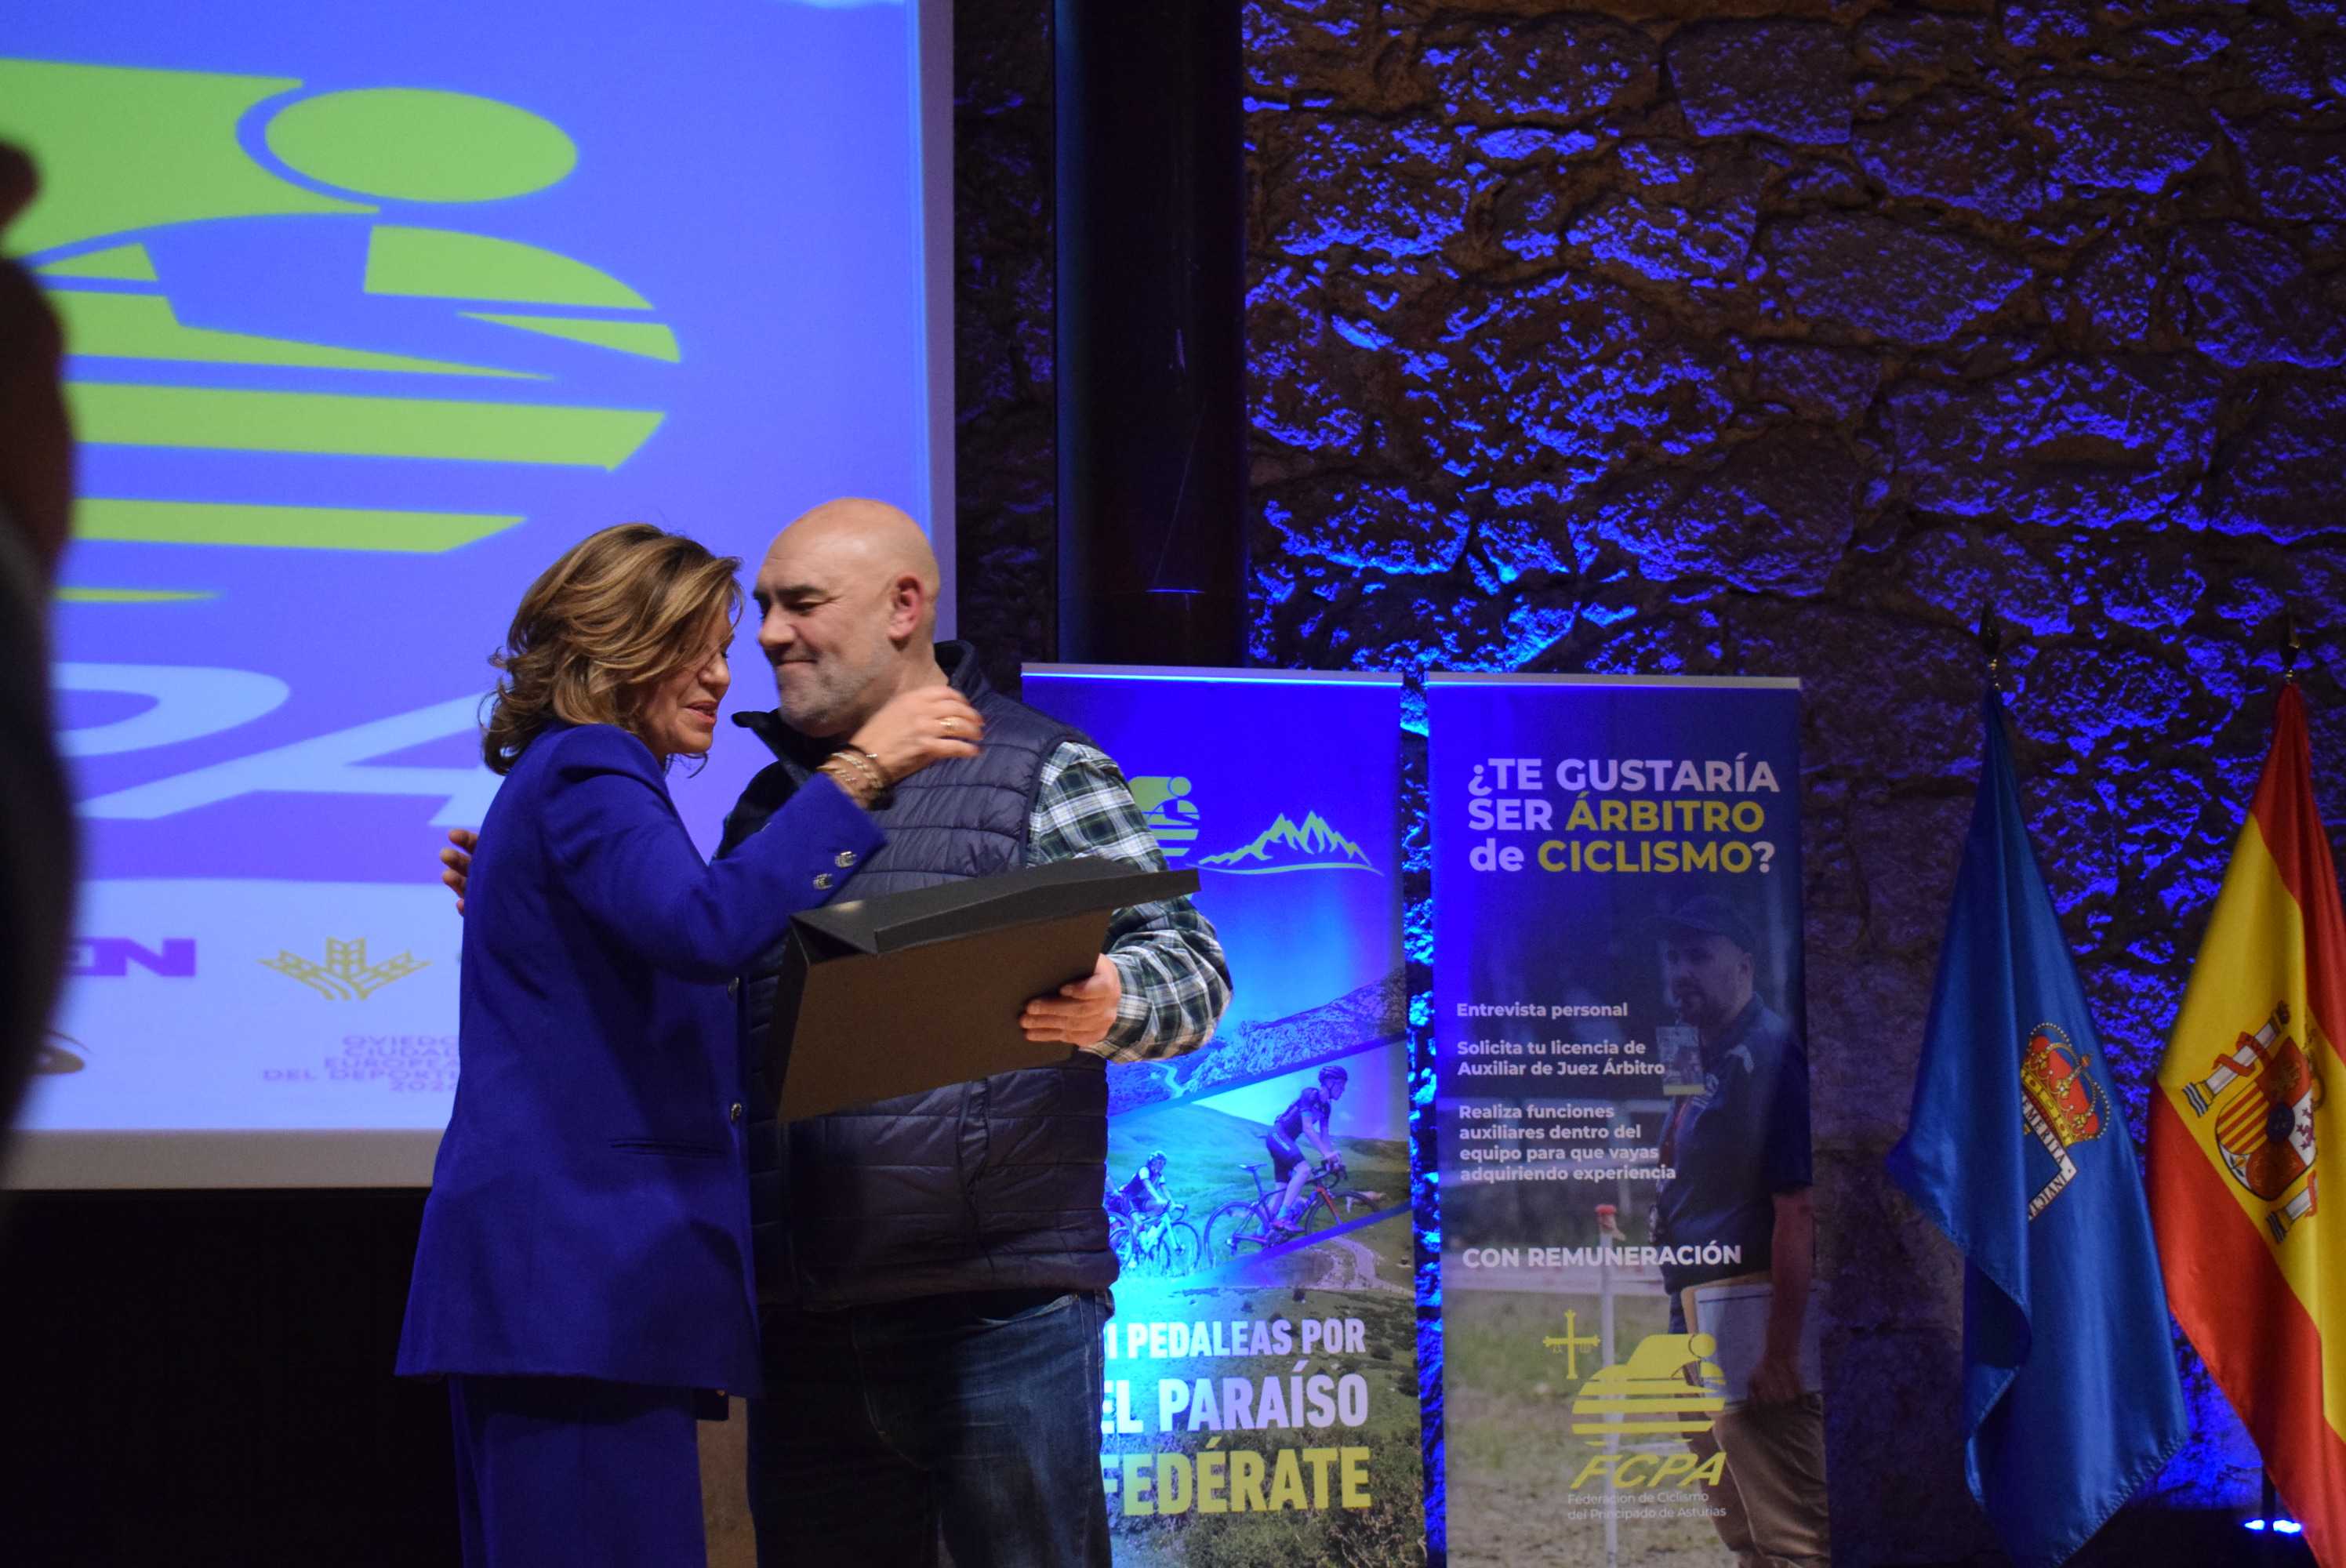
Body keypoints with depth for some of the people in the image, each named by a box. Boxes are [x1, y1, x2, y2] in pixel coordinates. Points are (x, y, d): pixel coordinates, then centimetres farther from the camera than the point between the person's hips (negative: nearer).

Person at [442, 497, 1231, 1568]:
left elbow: (1191, 967, -4)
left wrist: (1109, 1009, -26)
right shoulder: (768, 805, 20)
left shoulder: (1044, 776, 1)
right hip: (807, 1317, 6)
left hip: (997, 1306, -6)